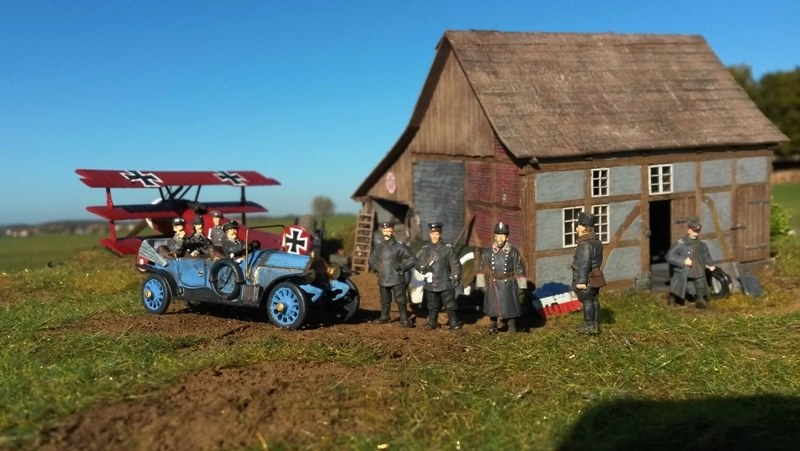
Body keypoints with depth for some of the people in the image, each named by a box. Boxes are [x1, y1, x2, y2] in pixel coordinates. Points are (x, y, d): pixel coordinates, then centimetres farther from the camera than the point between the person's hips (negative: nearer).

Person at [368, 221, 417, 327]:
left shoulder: (399, 246, -6)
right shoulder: (378, 245, 7)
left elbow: (412, 259, -4)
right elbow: (372, 259, 24)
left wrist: (401, 267, -11)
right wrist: (375, 267, 6)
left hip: (397, 279, -4)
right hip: (383, 279, 5)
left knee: (401, 300, -3)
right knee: (385, 301, 17)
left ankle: (404, 320, 5)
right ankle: (384, 317, 30)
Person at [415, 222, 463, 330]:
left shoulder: (448, 248, 1)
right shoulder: (425, 249, 7)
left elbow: (455, 264, 1)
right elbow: (417, 263, 10)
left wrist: (455, 278, -6)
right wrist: (423, 269, -11)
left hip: (446, 284, -2)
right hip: (431, 284, 3)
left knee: (450, 305, 1)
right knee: (432, 306, 11)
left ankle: (454, 323, 11)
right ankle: (432, 323, 22)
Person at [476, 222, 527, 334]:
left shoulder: (513, 252, -3)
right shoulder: (487, 253, 1)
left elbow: (520, 271, -1)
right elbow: (482, 269, 7)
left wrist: (522, 289, -3)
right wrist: (481, 286, 4)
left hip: (509, 286, -2)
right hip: (493, 286, 2)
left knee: (510, 310, 1)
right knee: (492, 309, 11)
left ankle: (512, 331, 13)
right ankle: (493, 328, 27)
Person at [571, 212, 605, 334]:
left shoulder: (585, 244, -22)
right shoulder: (597, 242, 9)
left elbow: (584, 264, -25)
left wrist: (581, 281, -22)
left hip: (587, 279, -9)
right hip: (595, 277, 9)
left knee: (587, 301, 0)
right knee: (594, 300, 14)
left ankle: (589, 325, 8)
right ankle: (595, 324, 21)